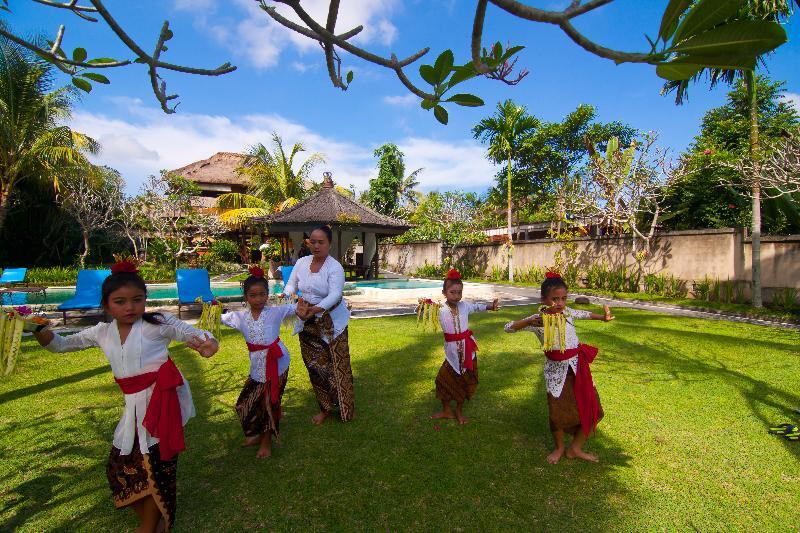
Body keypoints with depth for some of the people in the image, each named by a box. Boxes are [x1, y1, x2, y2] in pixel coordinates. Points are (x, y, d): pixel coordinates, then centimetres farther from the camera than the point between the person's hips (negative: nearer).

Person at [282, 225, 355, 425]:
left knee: (337, 364, 2)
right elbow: (291, 285, 5)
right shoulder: (301, 262, 1)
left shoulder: (335, 267, -16)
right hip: (307, 323, 5)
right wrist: (286, 297, -18)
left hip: (331, 322, -4)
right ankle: (325, 407, 29)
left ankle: (344, 409, 20)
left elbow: (335, 294, -27)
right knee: (314, 365, 11)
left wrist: (314, 309, -42)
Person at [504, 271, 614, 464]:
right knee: (558, 412, 4)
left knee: (591, 409, 9)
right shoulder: (538, 320, -16)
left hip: (578, 365, 5)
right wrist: (529, 322, -35)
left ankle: (575, 448, 30)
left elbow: (584, 314, 23)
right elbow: (508, 328, -22)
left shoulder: (568, 312, -1)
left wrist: (602, 317, 32)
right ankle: (559, 448, 34)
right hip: (556, 370, -5)